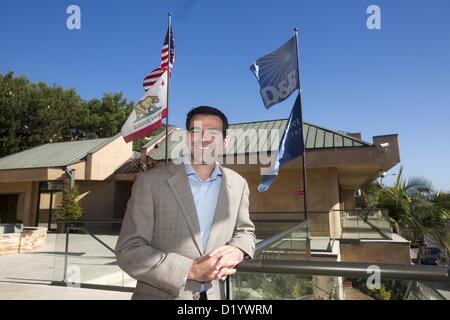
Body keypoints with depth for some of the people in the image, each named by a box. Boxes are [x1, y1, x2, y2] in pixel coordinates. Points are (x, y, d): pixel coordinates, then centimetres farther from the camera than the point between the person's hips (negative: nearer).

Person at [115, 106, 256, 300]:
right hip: (159, 295, -3)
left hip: (214, 295, 4)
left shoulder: (238, 185, -3)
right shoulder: (150, 182, -14)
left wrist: (238, 250, -12)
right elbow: (128, 251, -14)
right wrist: (190, 270, -22)